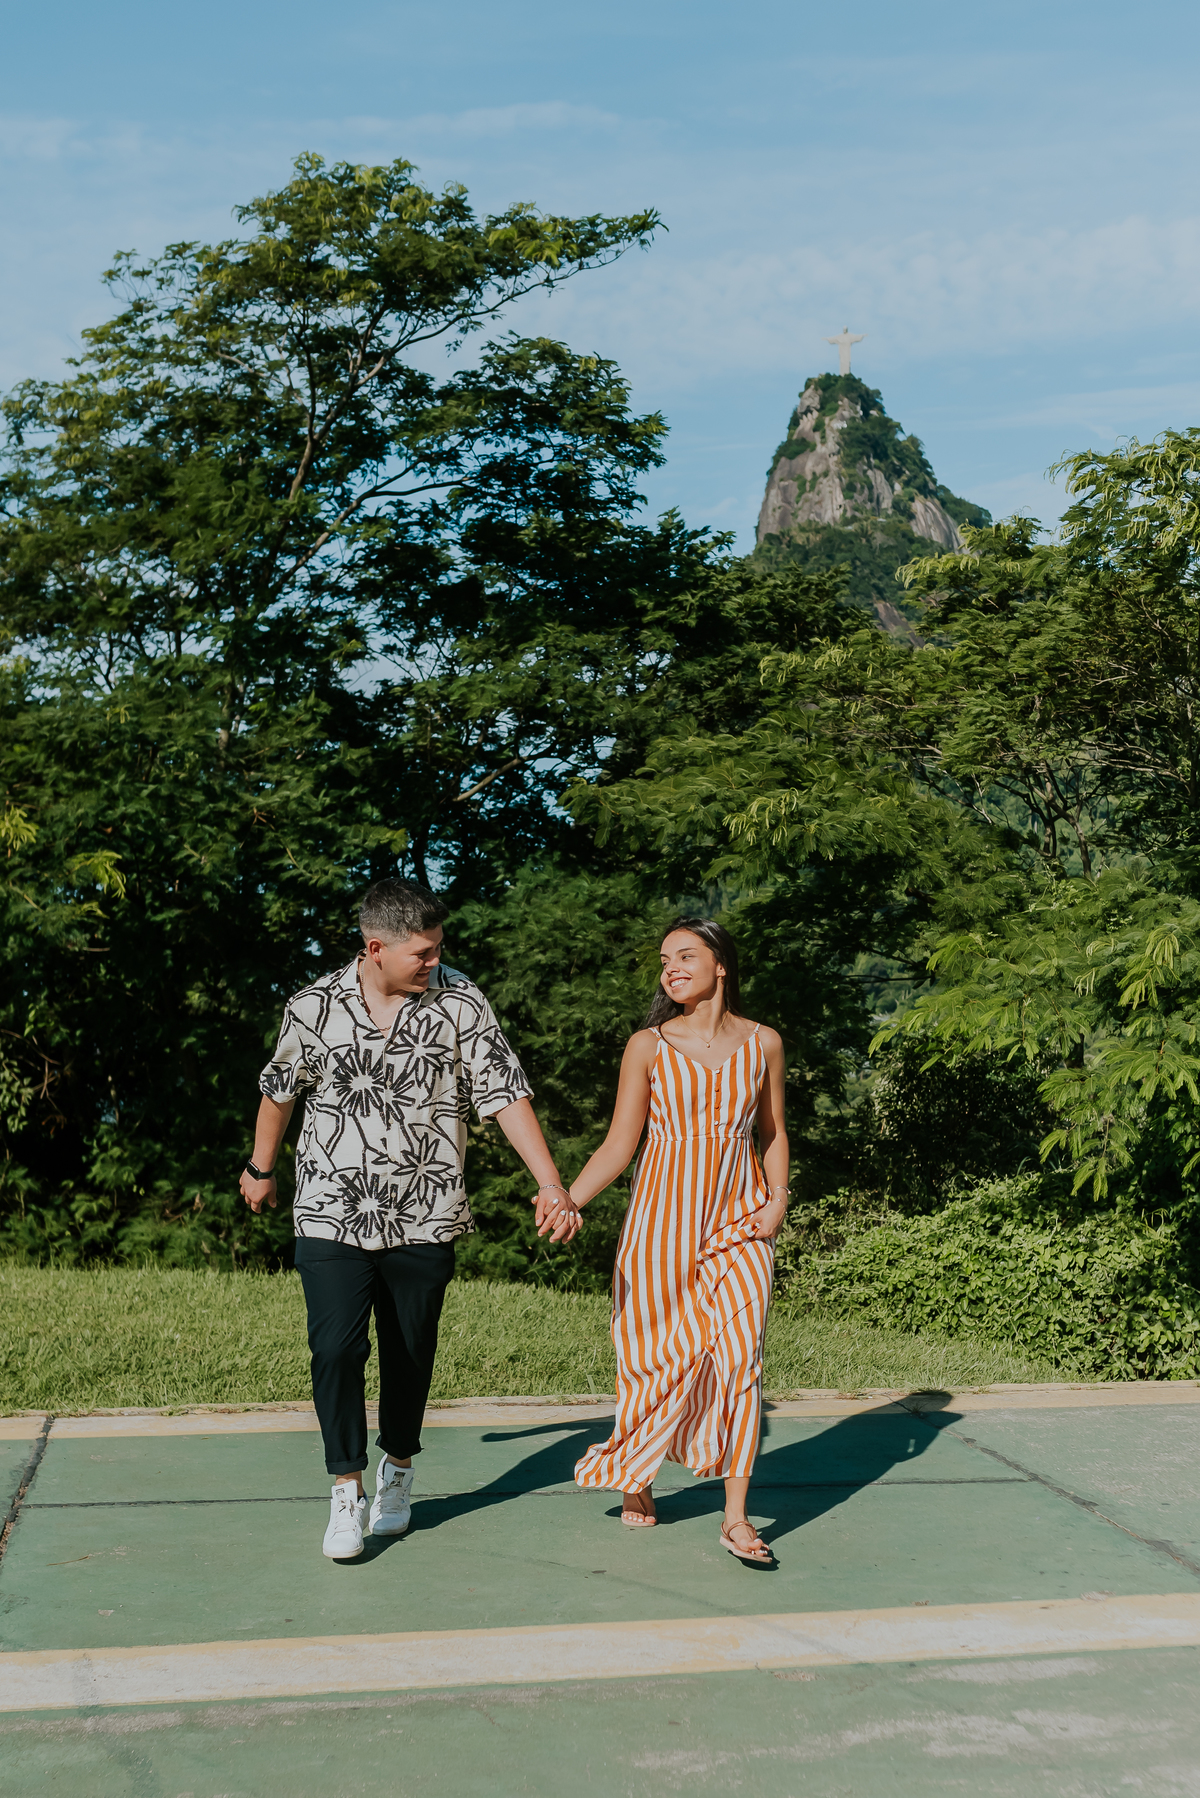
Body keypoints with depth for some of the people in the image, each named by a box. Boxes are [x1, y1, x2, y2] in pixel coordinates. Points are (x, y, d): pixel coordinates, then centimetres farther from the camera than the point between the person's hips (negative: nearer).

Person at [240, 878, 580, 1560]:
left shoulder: (460, 1003, -7)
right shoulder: (315, 1007, -5)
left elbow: (507, 1093, -9)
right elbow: (281, 1088, 13)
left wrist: (552, 1186, -17)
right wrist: (261, 1169, 24)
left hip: (424, 1221, 1)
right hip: (332, 1216, 0)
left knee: (411, 1354, 12)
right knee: (336, 1349, -8)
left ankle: (398, 1470, 34)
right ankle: (348, 1491, 8)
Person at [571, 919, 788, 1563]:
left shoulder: (762, 1043, 6)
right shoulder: (648, 1046, 0)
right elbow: (619, 1145, 0)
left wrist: (777, 1200, 1)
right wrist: (565, 1201, -12)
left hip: (738, 1220, 1)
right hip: (664, 1218, -1)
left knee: (740, 1355, -8)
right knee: (657, 1358, 3)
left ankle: (736, 1516, -1)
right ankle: (634, 1481, 28)